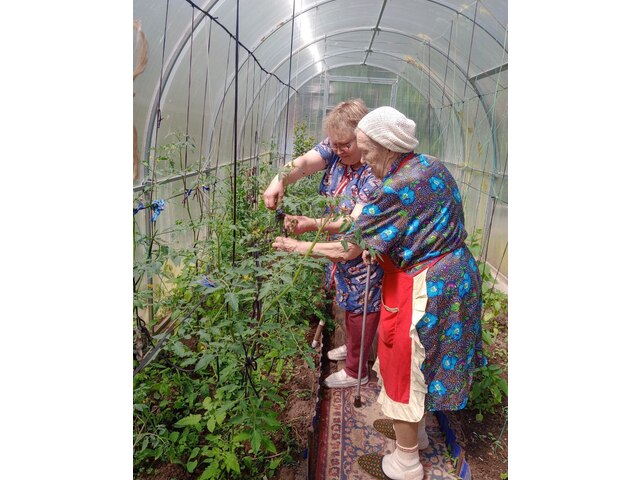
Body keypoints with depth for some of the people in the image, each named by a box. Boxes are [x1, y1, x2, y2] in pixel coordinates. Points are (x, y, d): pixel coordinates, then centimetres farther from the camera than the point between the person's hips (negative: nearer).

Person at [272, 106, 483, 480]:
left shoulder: (397, 190, -25)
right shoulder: (432, 166, 3)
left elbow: (348, 250, -20)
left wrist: (298, 247, -8)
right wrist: (375, 243, 5)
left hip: (422, 290, -9)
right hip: (454, 276, 9)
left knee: (405, 369, 8)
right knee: (418, 364, 25)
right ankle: (415, 432, 46)